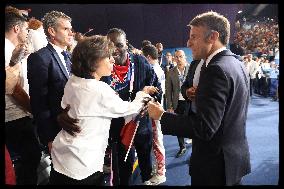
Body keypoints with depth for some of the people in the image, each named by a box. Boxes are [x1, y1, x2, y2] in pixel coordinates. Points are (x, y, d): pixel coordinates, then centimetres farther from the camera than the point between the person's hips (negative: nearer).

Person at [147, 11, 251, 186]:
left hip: (215, 164, -9)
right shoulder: (237, 64, 5)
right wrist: (198, 94, 4)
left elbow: (204, 128, -29)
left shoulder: (216, 70, -25)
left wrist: (161, 116, -20)